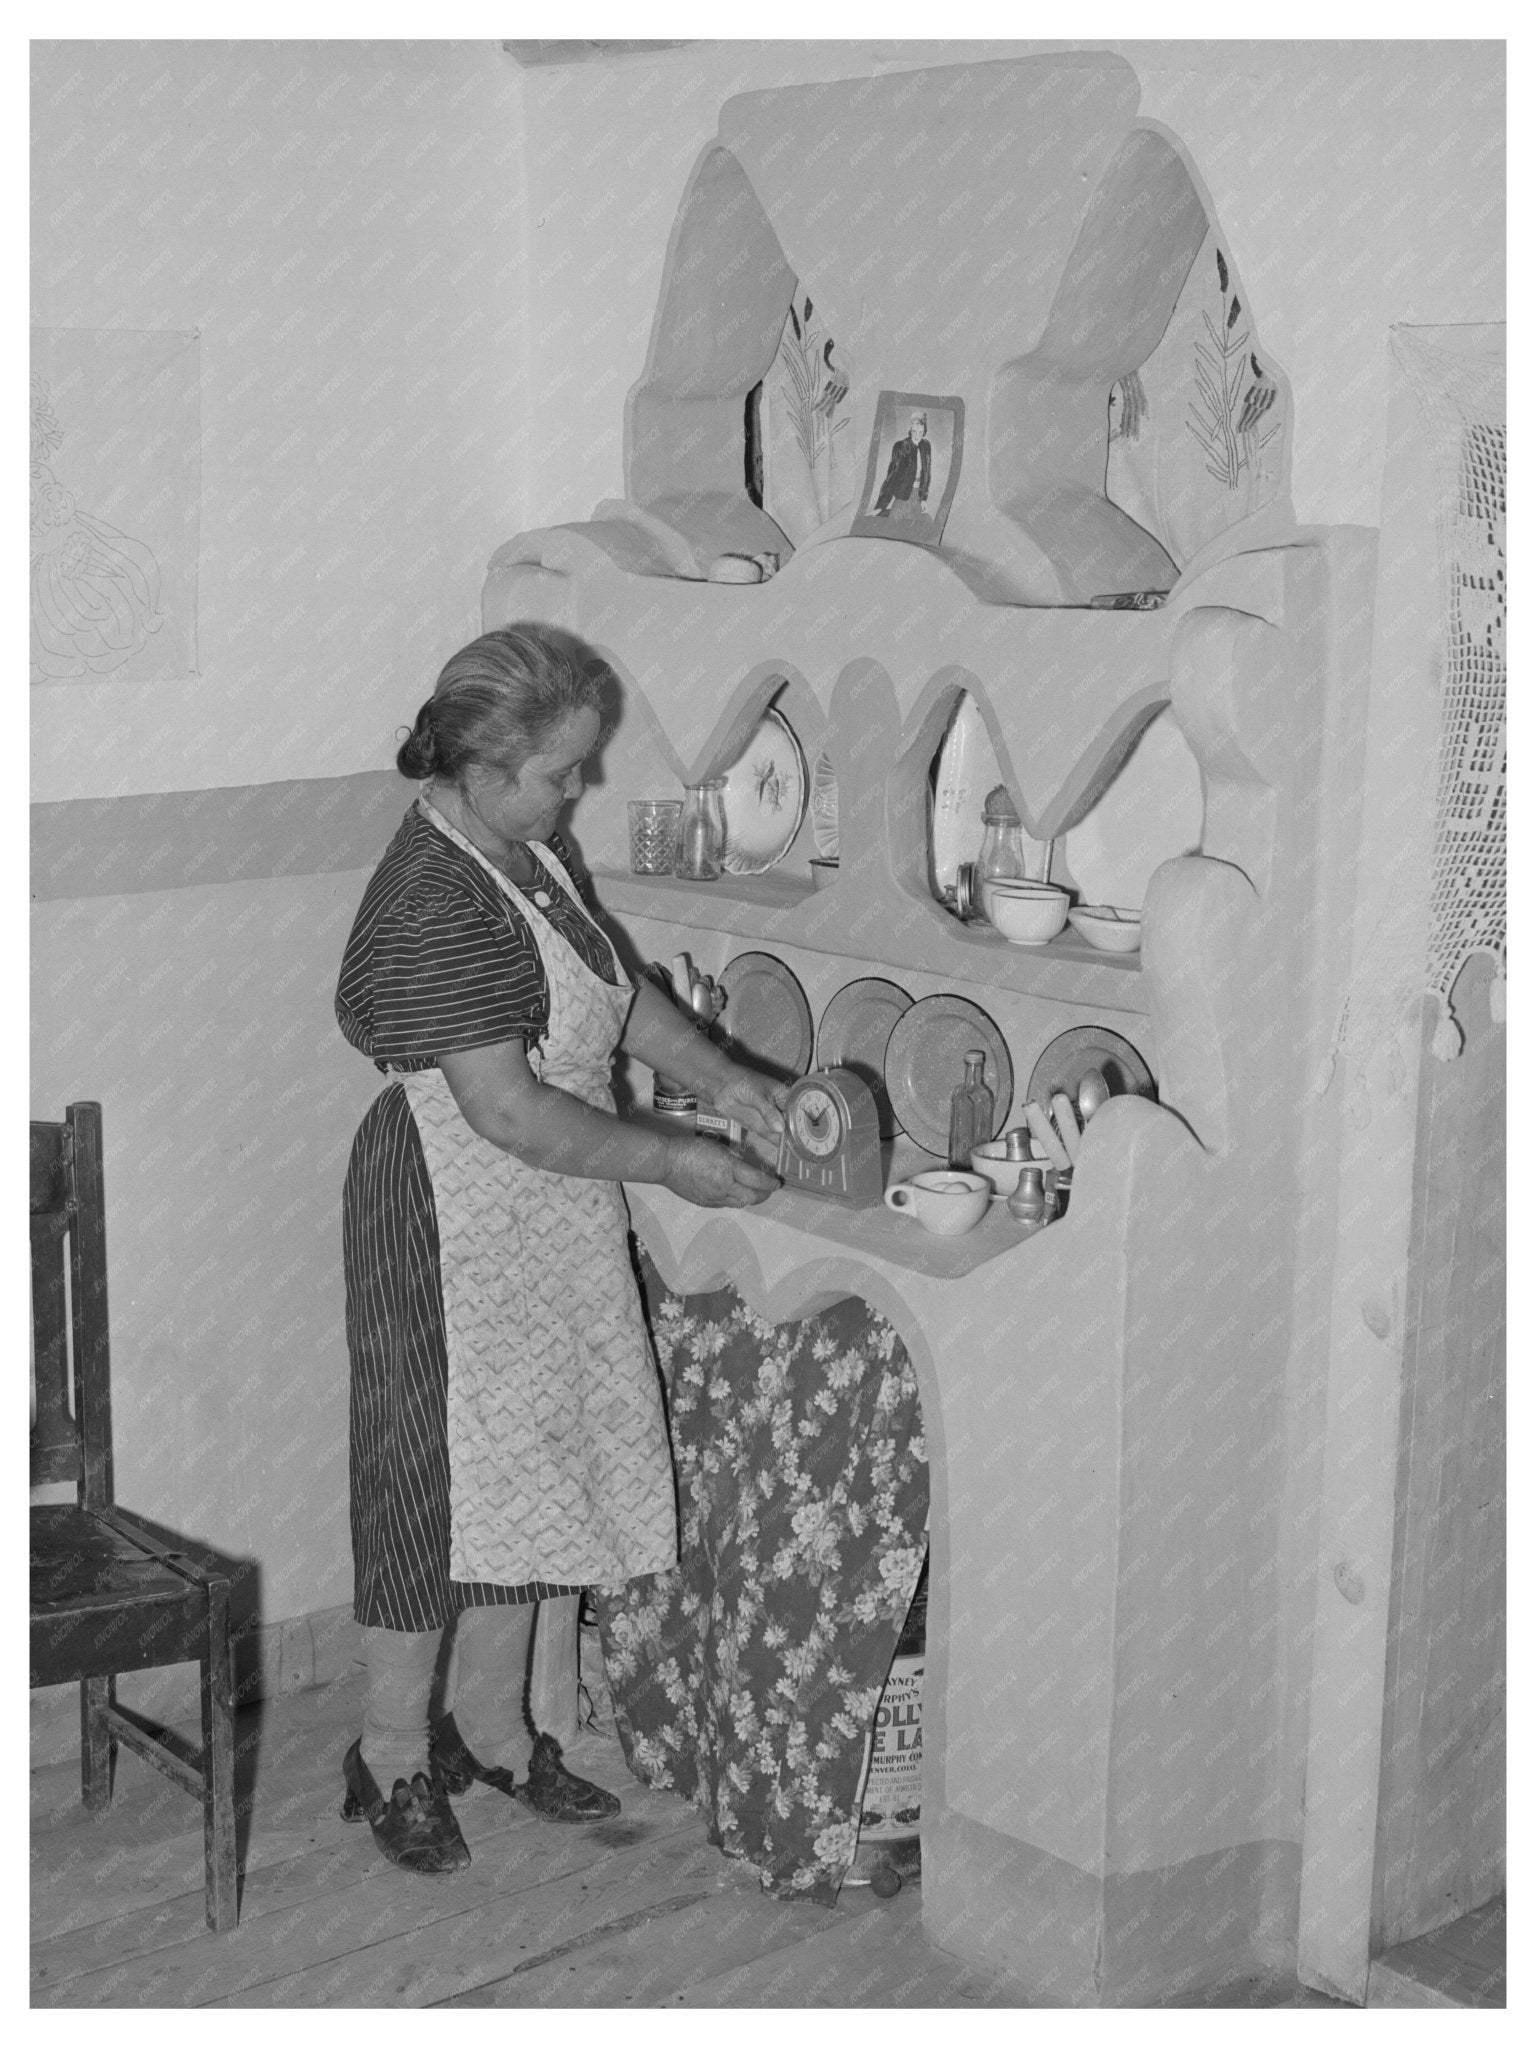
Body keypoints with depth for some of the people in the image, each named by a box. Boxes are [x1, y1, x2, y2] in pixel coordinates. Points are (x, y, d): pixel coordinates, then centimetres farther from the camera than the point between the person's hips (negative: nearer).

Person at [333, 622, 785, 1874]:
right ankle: (391, 1757, 21)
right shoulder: (433, 903, -25)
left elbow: (612, 993, 16)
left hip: (552, 1220, 9)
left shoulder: (531, 853, 4)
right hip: (451, 1221, -9)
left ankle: (492, 1726, 32)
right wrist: (669, 1162, -20)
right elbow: (508, 1109, -27)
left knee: (532, 1464, 16)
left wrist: (717, 1077, 3)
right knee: (445, 1479, 3)